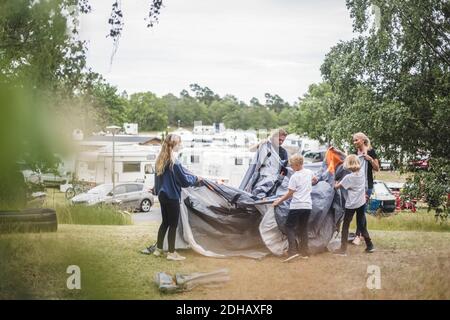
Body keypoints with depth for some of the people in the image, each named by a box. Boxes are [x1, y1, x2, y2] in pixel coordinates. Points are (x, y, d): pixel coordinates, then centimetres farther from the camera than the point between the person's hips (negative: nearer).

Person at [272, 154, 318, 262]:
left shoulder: (294, 177, -12)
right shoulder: (309, 172, 8)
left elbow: (290, 193, -9)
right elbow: (315, 180, 30)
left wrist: (279, 201, 0)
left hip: (296, 206, -6)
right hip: (308, 205, 6)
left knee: (290, 227, 2)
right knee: (304, 228, 14)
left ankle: (293, 251, -13)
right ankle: (304, 252, 13)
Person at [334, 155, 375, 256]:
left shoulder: (348, 177, -15)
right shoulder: (362, 174, 0)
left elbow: (337, 186, -8)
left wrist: (336, 184, 12)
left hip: (351, 205, -5)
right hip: (361, 203, 5)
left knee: (345, 226, 2)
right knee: (362, 225, 16)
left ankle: (343, 249, 0)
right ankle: (370, 246, 18)